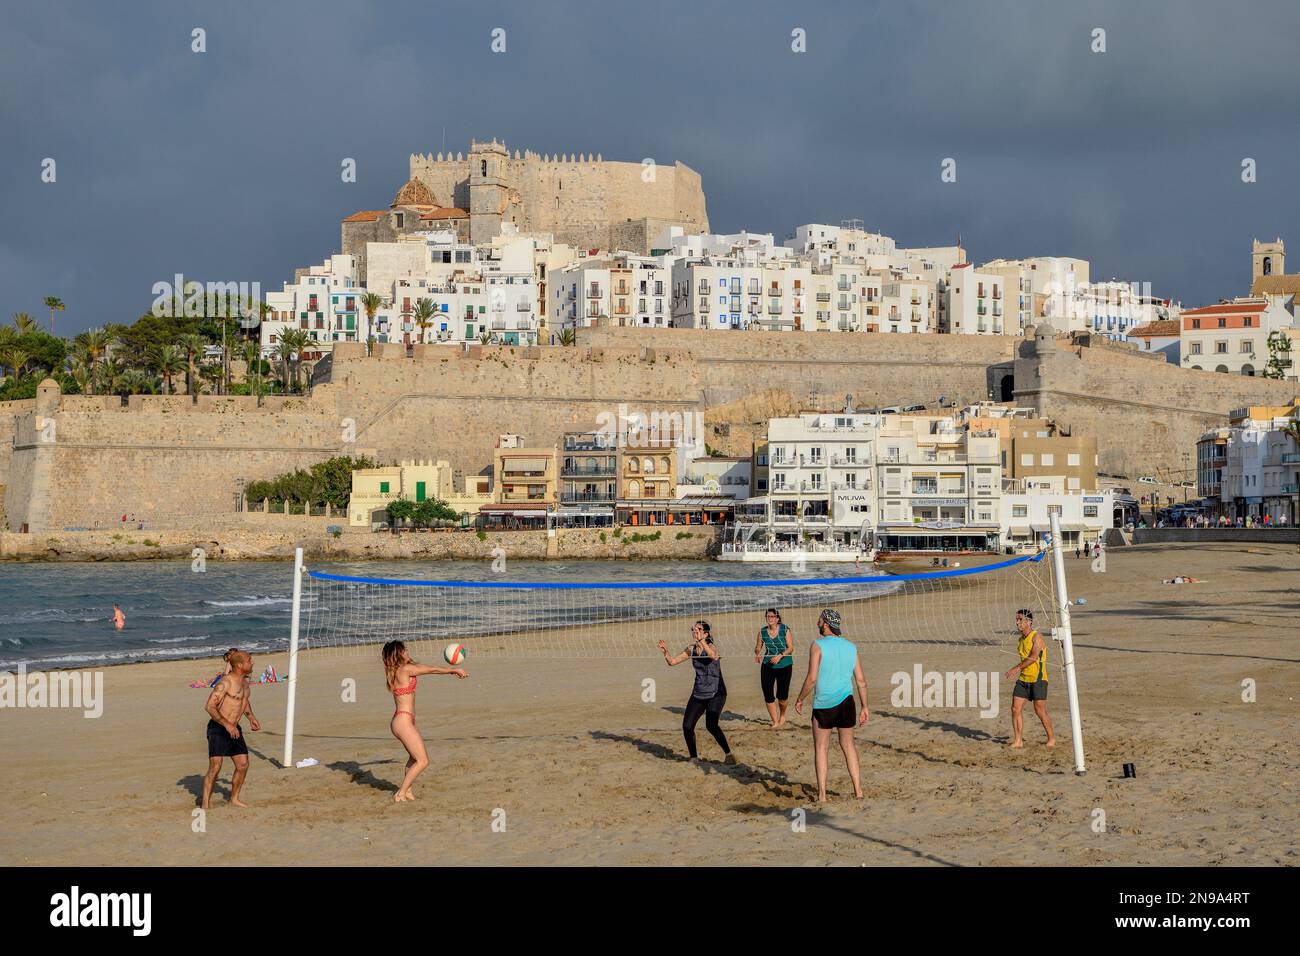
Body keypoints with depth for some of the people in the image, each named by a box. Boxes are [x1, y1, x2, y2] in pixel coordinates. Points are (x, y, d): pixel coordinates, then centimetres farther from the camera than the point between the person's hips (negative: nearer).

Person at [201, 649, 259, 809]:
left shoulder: (244, 681, 9)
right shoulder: (225, 682, -19)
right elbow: (209, 707, -23)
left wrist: (251, 717, 18)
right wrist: (227, 725, -27)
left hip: (234, 729, 8)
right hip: (218, 728, -8)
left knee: (243, 764, 8)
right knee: (215, 767, -13)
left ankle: (234, 799, 25)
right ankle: (205, 804, -5)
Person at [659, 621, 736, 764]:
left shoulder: (711, 647, -14)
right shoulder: (691, 650, 3)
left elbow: (712, 655, -40)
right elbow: (672, 662, 6)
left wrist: (700, 640, -47)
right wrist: (665, 652, -12)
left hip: (716, 693, -6)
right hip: (698, 693, 6)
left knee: (711, 725, -23)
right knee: (687, 726, -2)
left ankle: (728, 754, -9)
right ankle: (694, 758, 16)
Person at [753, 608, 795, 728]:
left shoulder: (785, 630, -8)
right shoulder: (762, 631, 1)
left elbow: (791, 648, -8)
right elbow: (758, 647, 6)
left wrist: (780, 656, -23)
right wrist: (757, 653, -17)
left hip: (784, 665, -2)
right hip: (768, 666, 2)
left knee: (782, 696, -2)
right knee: (768, 695, -6)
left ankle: (782, 716, 30)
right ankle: (775, 722, 9)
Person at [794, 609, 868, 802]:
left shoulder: (818, 646, -9)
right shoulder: (851, 647, 6)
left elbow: (812, 679, -14)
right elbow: (861, 681, 6)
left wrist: (799, 700, -1)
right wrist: (864, 708, 13)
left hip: (823, 705, -4)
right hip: (846, 702, 4)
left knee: (821, 748, 6)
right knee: (848, 745, 16)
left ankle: (822, 795, 4)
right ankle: (858, 791, 13)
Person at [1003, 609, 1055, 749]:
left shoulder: (1037, 637, -13)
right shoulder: (1021, 639, 13)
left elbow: (1033, 657, -25)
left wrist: (1017, 668, -30)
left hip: (1038, 679, -7)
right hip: (1023, 679, 7)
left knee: (1040, 711, -2)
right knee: (1015, 709, -1)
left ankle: (1052, 739, 15)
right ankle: (1018, 740, 4)